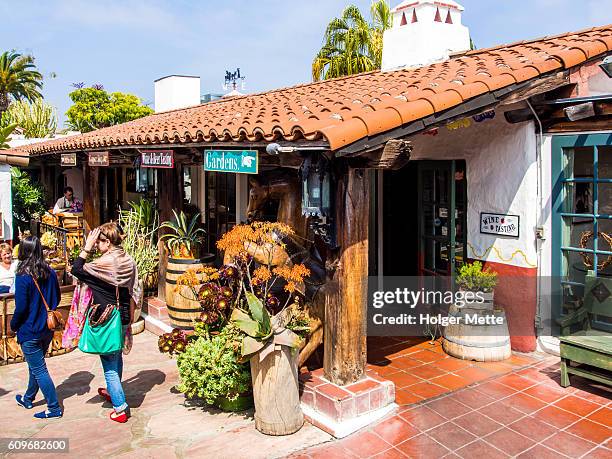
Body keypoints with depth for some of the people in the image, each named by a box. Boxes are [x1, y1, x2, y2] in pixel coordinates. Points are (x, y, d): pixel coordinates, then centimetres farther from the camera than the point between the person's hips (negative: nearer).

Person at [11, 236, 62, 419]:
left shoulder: (23, 277, -20)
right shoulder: (50, 273, -2)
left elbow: (21, 308, -18)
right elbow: (56, 299, 8)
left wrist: (13, 325, 0)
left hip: (30, 331, -7)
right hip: (47, 329, 7)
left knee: (39, 370, 4)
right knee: (35, 366, 23)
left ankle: (54, 408, 10)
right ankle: (28, 399, 42)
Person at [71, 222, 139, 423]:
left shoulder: (104, 263, -21)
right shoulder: (129, 261, 1)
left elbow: (76, 269, -9)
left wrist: (87, 248, -7)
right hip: (123, 319, 7)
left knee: (109, 365, 3)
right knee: (117, 357, 25)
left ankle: (120, 408, 7)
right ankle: (113, 392, 46)